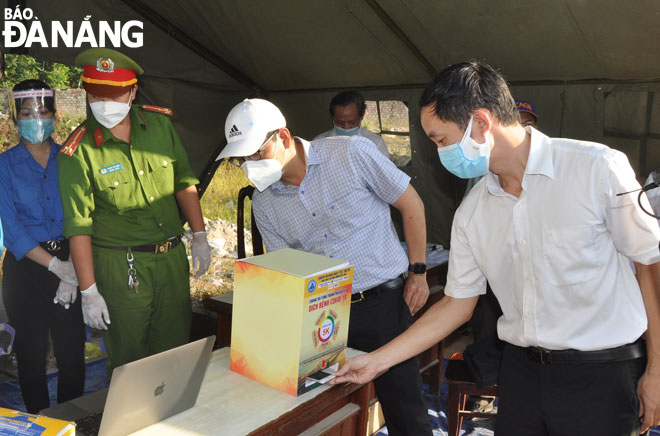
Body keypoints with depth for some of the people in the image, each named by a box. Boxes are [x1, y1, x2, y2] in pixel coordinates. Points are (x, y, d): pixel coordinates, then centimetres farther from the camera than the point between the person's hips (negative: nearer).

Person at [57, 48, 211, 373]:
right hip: (120, 266, -4)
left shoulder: (160, 123, 1)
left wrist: (199, 236, 5)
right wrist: (89, 291, -12)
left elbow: (184, 182, 9)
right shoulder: (78, 151, -11)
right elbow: (78, 225, -11)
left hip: (172, 256, 4)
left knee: (176, 349, 15)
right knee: (129, 359, 7)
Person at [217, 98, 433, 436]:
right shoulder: (263, 203, 2)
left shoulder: (352, 154, -10)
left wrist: (418, 272, -2)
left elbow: (411, 204, -1)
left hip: (383, 302, -3)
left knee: (404, 409, 3)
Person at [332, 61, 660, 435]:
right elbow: (457, 303, 7)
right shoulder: (471, 213, 1)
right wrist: (379, 360, 5)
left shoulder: (598, 169, -13)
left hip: (600, 374, -4)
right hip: (522, 369, 4)